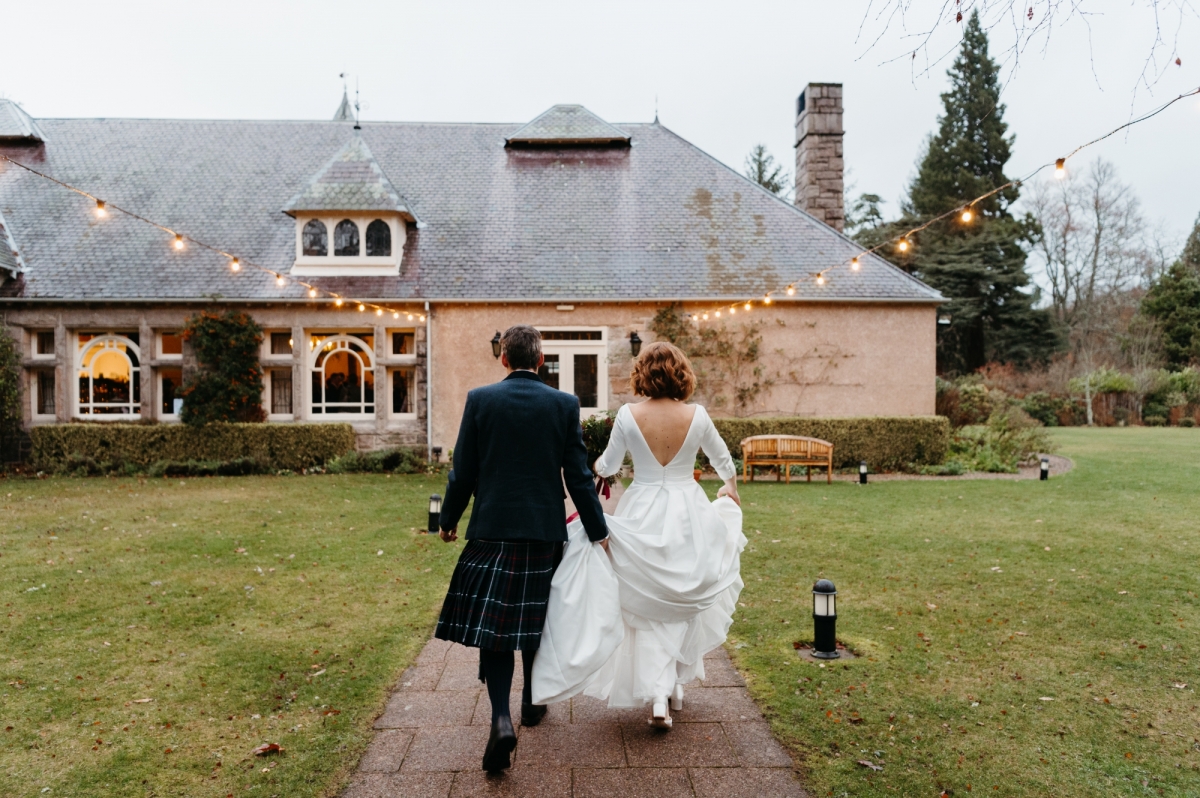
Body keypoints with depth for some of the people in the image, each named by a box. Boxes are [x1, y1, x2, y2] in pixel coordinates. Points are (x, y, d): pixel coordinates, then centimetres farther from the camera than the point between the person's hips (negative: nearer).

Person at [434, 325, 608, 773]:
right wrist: (598, 531, 6)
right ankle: (531, 702, 35)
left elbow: (463, 471, -2)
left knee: (492, 624, 4)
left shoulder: (480, 399, -4)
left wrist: (449, 519, 13)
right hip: (545, 529, 2)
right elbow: (578, 476, -3)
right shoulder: (565, 404, -3)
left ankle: (501, 718, -11)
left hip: (492, 529, -1)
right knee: (536, 619, 18)